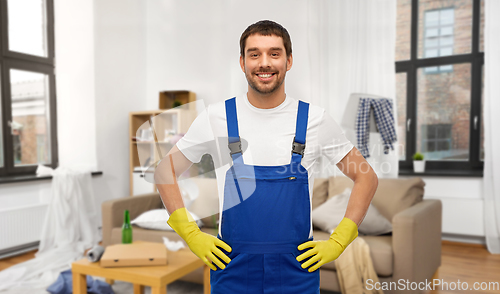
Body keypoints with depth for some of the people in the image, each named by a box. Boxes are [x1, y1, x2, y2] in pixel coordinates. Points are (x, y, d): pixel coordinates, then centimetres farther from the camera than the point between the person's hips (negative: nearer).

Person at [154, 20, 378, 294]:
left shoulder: (315, 119, -5)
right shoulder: (216, 117, -5)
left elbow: (366, 178, 4)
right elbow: (165, 170, 4)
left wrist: (338, 241, -3)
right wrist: (192, 235, -2)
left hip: (297, 271, 0)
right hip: (232, 270, 0)